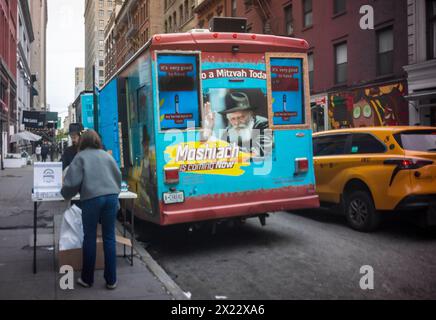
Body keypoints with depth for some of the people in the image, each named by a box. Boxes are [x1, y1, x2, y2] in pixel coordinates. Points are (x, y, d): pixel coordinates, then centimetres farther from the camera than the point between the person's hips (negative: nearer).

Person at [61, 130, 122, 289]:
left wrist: (66, 195, 17)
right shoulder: (106, 155, 16)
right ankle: (111, 280, 12)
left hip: (92, 199, -3)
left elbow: (73, 181, -2)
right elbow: (118, 176, 19)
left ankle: (87, 279, 20)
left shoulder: (81, 156, 6)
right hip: (111, 197, 3)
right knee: (109, 238, 9)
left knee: (90, 238, 10)